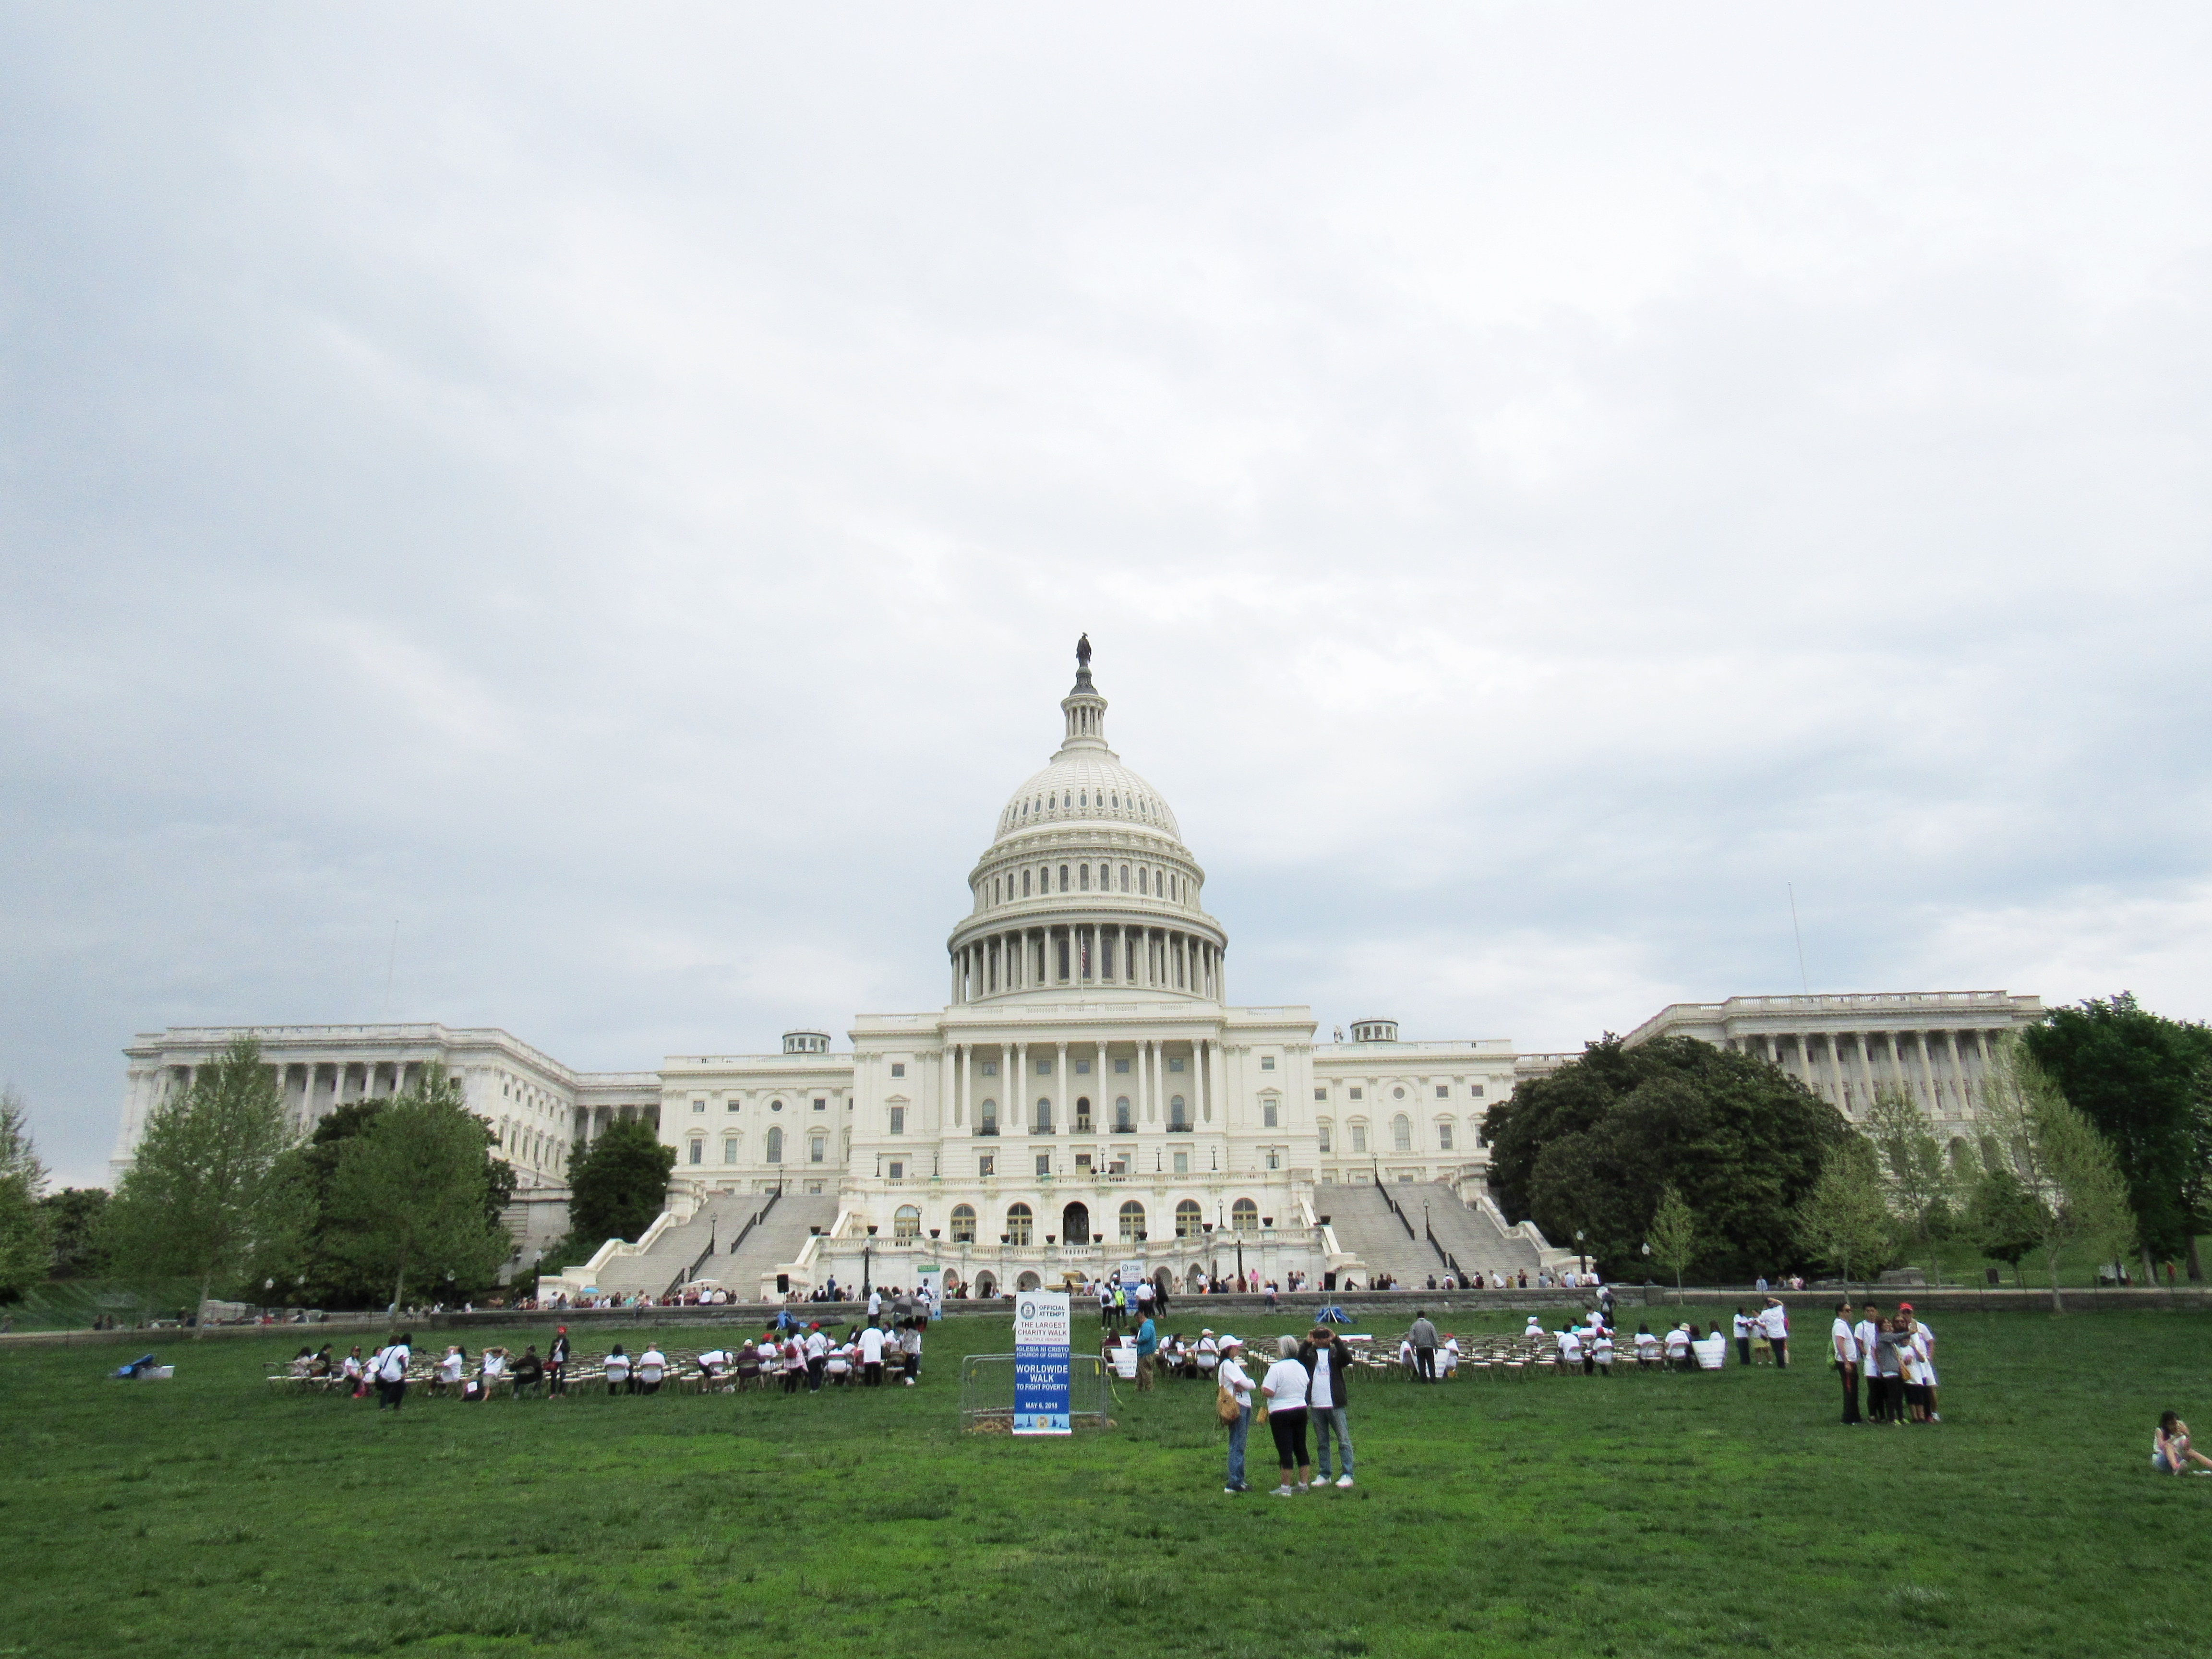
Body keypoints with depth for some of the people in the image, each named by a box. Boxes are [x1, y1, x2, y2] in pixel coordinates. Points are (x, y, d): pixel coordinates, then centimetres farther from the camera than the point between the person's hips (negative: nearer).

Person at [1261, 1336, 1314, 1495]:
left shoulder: (1276, 1368, -18)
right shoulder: (1301, 1368, 5)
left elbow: (1268, 1392, -21)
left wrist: (1262, 1386, -1)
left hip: (1281, 1414, -7)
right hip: (1301, 1410, 7)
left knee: (1285, 1451, -3)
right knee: (1301, 1448, 14)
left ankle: (1285, 1488, 2)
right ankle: (1304, 1484, 20)